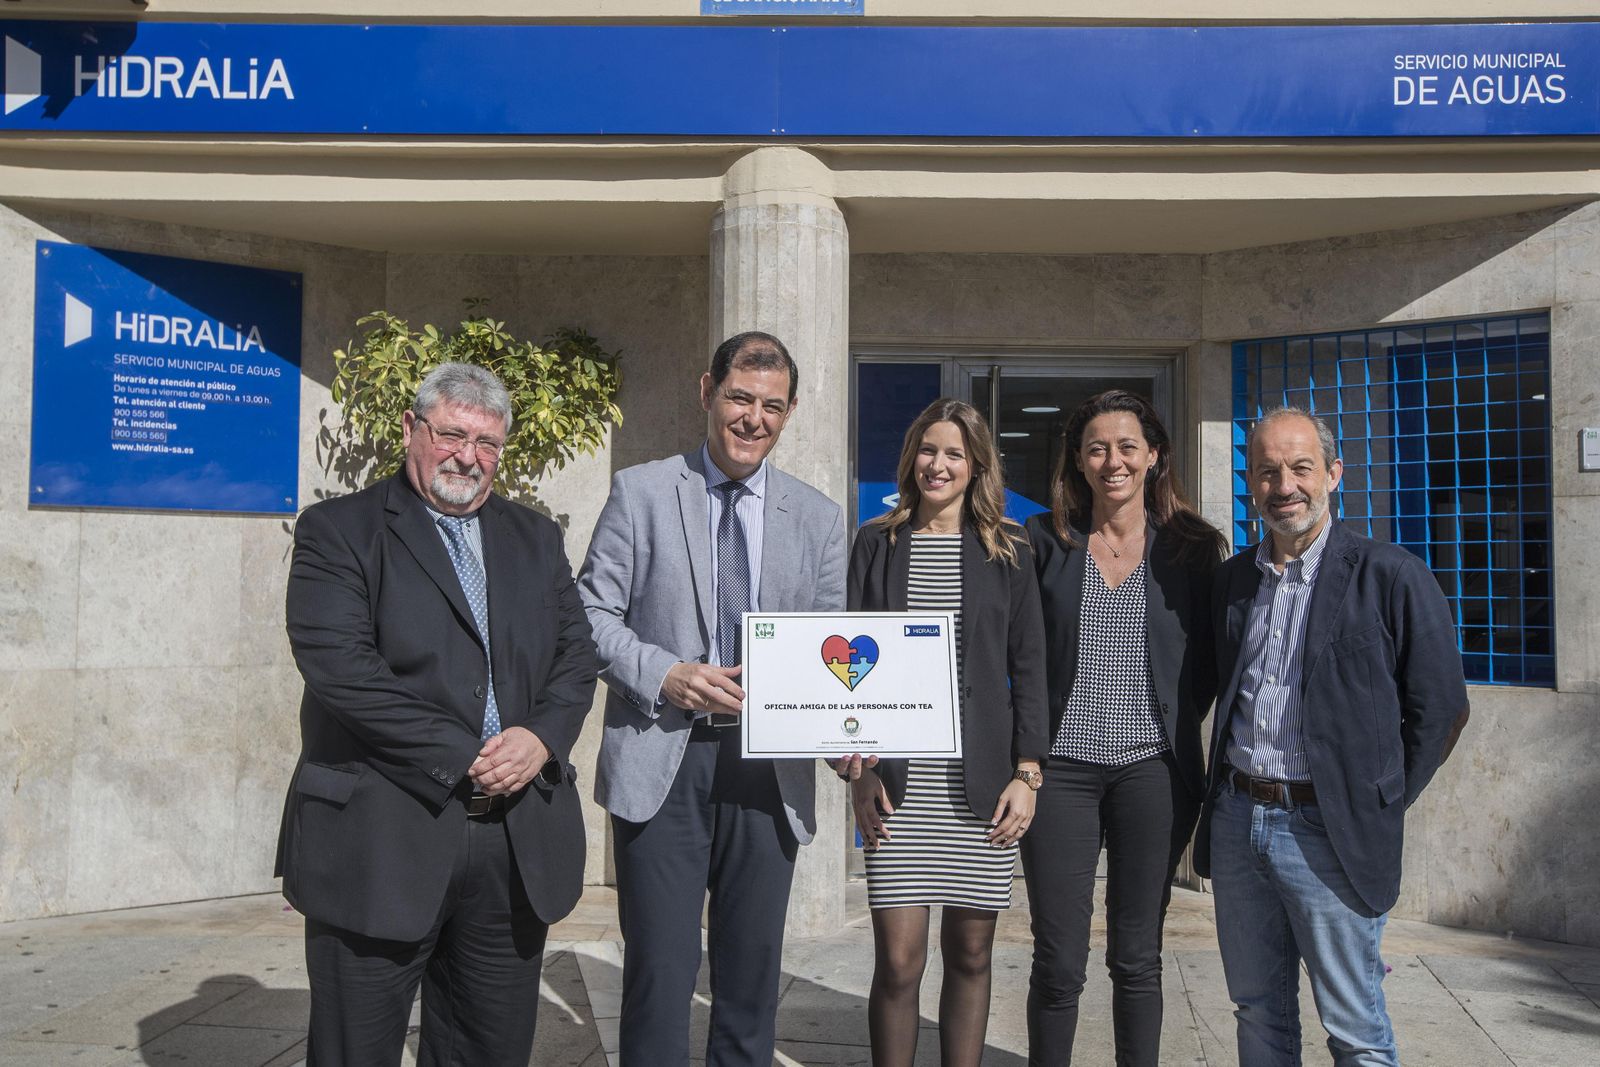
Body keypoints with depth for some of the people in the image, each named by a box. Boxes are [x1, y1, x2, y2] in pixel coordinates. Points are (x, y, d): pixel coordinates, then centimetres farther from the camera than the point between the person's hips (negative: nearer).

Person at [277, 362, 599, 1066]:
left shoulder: (535, 540, 15)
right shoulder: (337, 531, -1)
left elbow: (576, 655, 10)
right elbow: (339, 668, -14)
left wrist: (542, 737, -11)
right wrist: (463, 758, -15)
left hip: (520, 844, 5)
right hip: (382, 842, -4)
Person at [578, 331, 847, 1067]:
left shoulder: (818, 518, 9)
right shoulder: (641, 492, 2)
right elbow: (592, 611, -1)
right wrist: (663, 675, -17)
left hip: (769, 772, 3)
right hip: (662, 764, -2)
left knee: (753, 971, 14)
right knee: (660, 971, 3)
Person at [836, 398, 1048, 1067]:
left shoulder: (1007, 550, 7)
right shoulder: (877, 542, 7)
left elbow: (1028, 666, 6)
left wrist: (1027, 772, -1)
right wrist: (857, 768, -1)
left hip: (981, 785, 1)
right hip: (898, 783, 0)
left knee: (970, 955, 8)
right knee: (898, 960, -2)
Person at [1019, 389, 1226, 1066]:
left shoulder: (1191, 547, 4)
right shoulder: (1044, 540, 3)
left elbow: (1208, 663, 8)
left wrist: (1175, 729, -1)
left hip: (1153, 771, 1)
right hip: (1061, 767, 0)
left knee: (1138, 957, 10)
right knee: (1058, 961, 3)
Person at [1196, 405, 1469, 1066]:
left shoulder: (1391, 577, -7)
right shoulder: (1232, 579, 9)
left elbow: (1441, 710, -3)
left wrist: (1378, 809, -3)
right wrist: (1230, 796, 10)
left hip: (1327, 831, -5)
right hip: (1235, 821, 5)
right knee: (1257, 1011, 17)